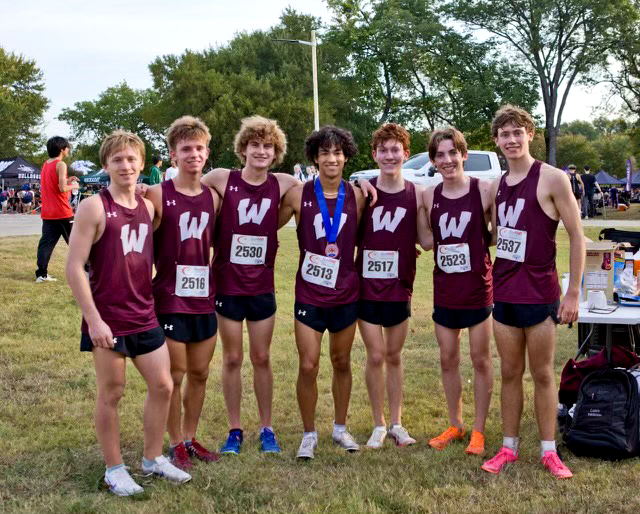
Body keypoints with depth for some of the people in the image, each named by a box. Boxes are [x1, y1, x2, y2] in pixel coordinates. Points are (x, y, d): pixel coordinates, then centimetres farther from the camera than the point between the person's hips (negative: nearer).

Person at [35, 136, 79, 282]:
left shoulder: (45, 165, 14)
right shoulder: (60, 165, -12)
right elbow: (62, 188, -20)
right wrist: (73, 186, -2)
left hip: (47, 213, 7)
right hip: (62, 212, -7)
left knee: (46, 242, 3)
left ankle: (41, 274, -2)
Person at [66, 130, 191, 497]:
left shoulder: (148, 206, 7)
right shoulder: (94, 207, -11)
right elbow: (74, 267, -14)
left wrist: (151, 300, 12)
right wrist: (93, 319, -17)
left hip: (145, 317, 6)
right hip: (108, 320, -6)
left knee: (162, 386, 10)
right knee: (111, 394, 6)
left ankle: (154, 458, 28)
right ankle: (115, 469, 21)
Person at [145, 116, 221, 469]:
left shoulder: (213, 198, 5)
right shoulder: (157, 195, -10)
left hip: (204, 298, 5)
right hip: (170, 298, -5)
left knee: (200, 373, 13)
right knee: (174, 375, 4)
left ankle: (191, 437, 29)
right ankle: (176, 444, 20)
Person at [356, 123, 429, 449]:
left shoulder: (416, 194, -1)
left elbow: (427, 239, 1)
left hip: (399, 287, 1)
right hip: (367, 286, -1)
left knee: (394, 356, 12)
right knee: (376, 356, 1)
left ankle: (396, 423, 24)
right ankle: (378, 425, 17)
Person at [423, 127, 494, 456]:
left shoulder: (484, 190, -10)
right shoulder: (429, 196, 2)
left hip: (478, 288, -4)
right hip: (444, 290, 4)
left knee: (480, 360, 7)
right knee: (448, 360, 12)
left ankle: (478, 430, 20)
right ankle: (455, 425, 29)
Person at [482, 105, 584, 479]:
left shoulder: (552, 179, -10)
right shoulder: (498, 186, 8)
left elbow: (577, 236, -9)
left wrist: (574, 293, -11)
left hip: (540, 294, -5)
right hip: (503, 294, 5)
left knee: (543, 373, 5)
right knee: (510, 372, 12)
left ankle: (549, 451, 17)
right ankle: (509, 447, 22)